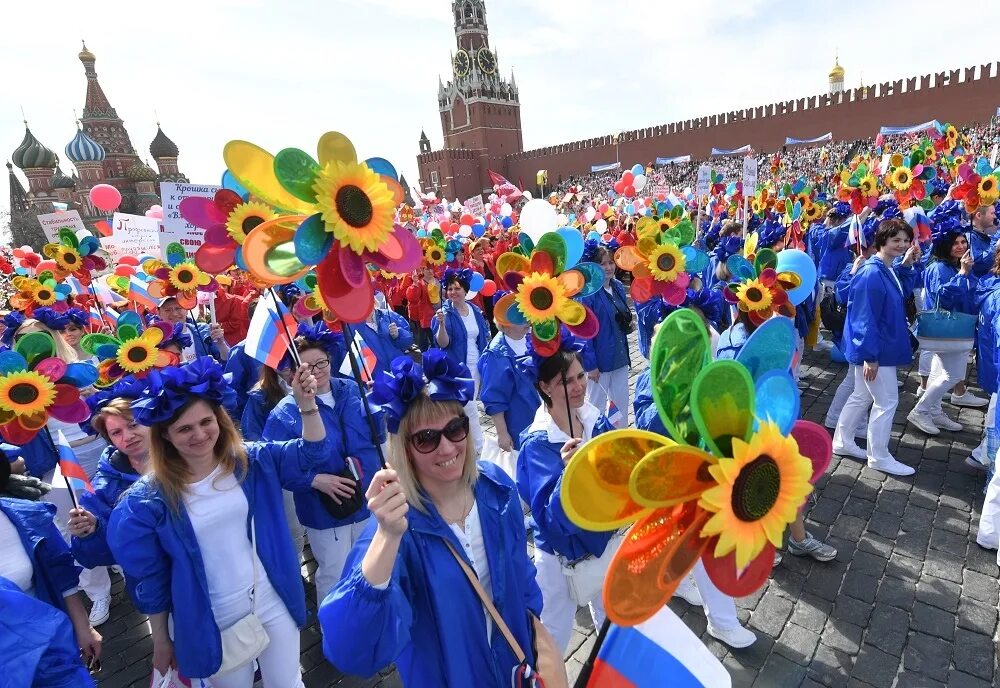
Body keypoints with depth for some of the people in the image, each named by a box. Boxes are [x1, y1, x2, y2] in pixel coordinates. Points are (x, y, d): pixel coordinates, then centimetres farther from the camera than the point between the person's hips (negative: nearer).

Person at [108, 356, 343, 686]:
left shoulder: (252, 461, -9)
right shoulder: (147, 499, -13)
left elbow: (310, 452, -10)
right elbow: (148, 580, -4)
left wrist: (307, 404, -27)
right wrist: (161, 641, 5)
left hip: (273, 602, 2)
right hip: (212, 623, -1)